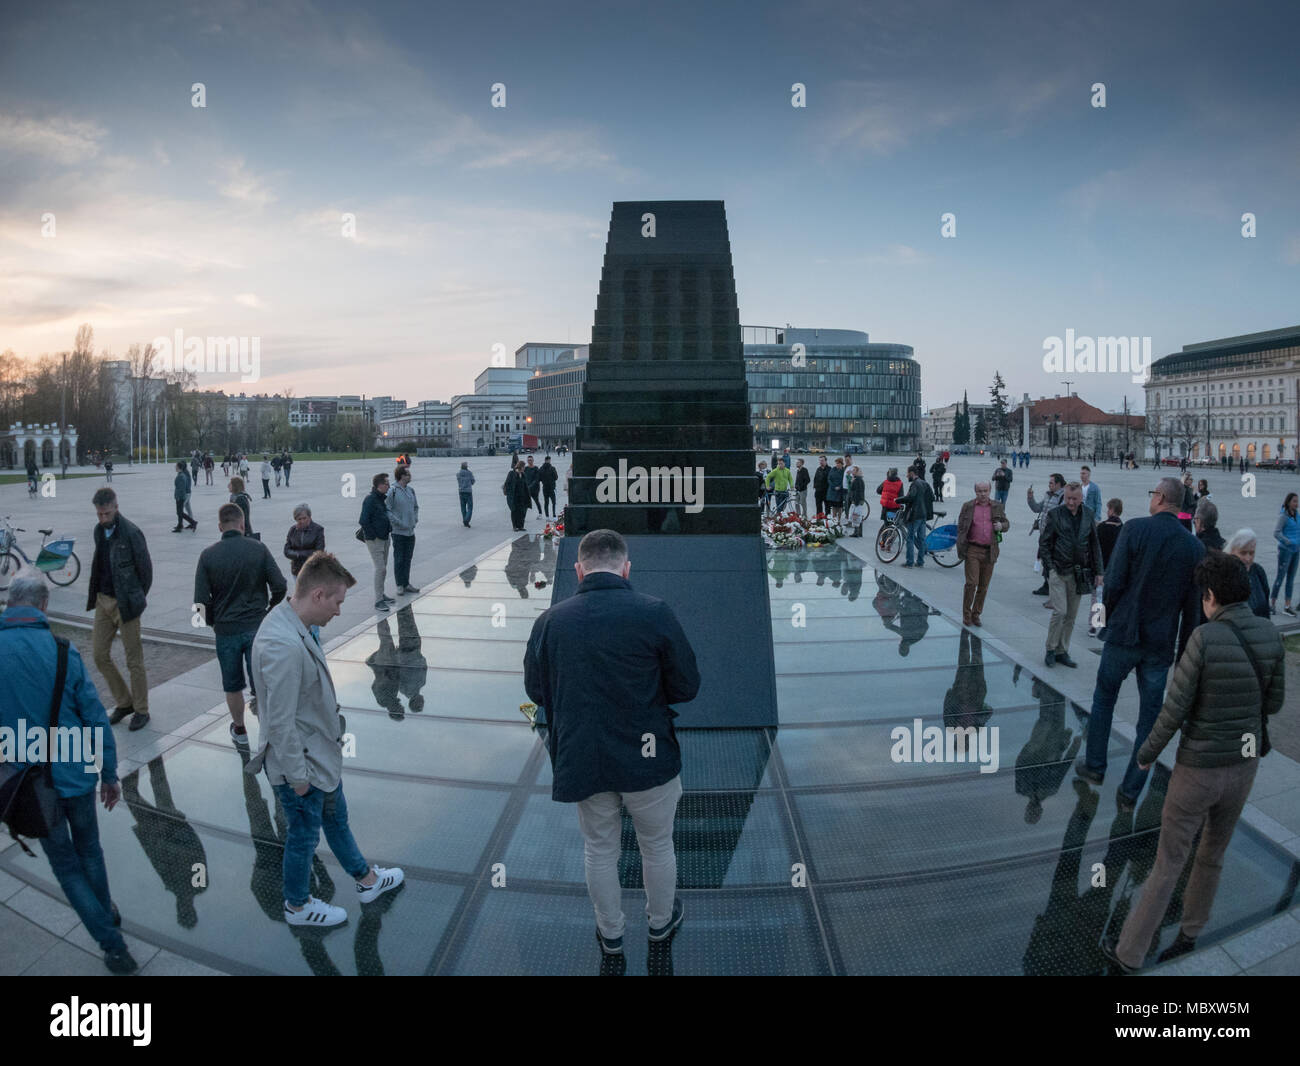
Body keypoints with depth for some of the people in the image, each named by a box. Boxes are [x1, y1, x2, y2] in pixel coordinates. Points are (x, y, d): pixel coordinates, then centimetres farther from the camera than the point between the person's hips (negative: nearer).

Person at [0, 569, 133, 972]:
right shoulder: (63, 650, -14)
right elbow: (95, 718, -9)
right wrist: (110, 774, 2)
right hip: (76, 773, 0)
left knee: (65, 864, 15)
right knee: (89, 850, 24)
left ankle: (113, 945, 15)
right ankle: (107, 914, 42)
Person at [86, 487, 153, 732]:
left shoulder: (131, 532, -16)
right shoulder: (99, 531, 7)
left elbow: (146, 568, -11)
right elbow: (98, 564, 17)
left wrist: (138, 599, -3)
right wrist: (94, 595, 10)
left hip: (125, 604, -7)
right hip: (103, 601, 7)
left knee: (134, 660, 3)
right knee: (100, 656, 10)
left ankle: (141, 711, 16)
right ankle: (123, 703, 26)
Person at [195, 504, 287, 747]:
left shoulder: (208, 555, -6)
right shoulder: (258, 549, -7)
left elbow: (202, 599, -6)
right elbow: (280, 586, -8)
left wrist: (212, 622, 12)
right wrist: (269, 610, 9)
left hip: (226, 630, 1)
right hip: (257, 627, -1)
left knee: (232, 685, 18)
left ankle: (239, 731, 34)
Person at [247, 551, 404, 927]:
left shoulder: (292, 622, -4)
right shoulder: (283, 646, -35)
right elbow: (280, 723, -29)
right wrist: (297, 775, -19)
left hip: (320, 753, 9)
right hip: (302, 763, -9)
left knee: (336, 818, 26)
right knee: (304, 836, 15)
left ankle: (366, 880, 47)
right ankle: (297, 905, 40)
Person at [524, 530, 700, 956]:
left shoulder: (549, 620, -9)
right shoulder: (655, 613, -17)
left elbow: (536, 690, 4)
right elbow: (687, 686, -9)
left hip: (582, 761, 2)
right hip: (648, 759, -2)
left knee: (600, 850, 22)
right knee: (657, 845, 22)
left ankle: (611, 933, 41)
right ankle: (661, 921, 44)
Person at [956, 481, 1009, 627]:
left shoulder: (997, 507, 10)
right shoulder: (967, 506, 4)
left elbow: (1007, 524, 19)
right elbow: (960, 527, 3)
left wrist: (1001, 526, -6)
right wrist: (961, 548, -6)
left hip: (990, 552, 3)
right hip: (973, 550, -3)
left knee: (983, 586, 7)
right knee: (971, 583, -9)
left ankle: (976, 614, 21)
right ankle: (966, 615, 5)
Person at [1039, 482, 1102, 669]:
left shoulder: (1088, 516, 6)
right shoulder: (1054, 515, -5)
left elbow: (1095, 545, 12)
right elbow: (1044, 543, -2)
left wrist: (1098, 571, 8)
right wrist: (1049, 566, -10)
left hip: (1078, 573, 4)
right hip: (1059, 571, -4)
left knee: (1071, 615, 7)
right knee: (1060, 611, -11)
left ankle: (1062, 652, 17)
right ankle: (1050, 650, 5)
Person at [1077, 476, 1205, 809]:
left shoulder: (1135, 529, -11)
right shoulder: (1196, 548, -1)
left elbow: (1113, 582, -13)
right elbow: (1193, 607, 3)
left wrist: (1109, 617, 5)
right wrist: (1183, 651, 11)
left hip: (1123, 635, -2)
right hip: (1161, 644, 2)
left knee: (1103, 698, 19)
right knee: (1149, 718, 10)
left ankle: (1094, 766, 28)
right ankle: (1130, 792, 16)